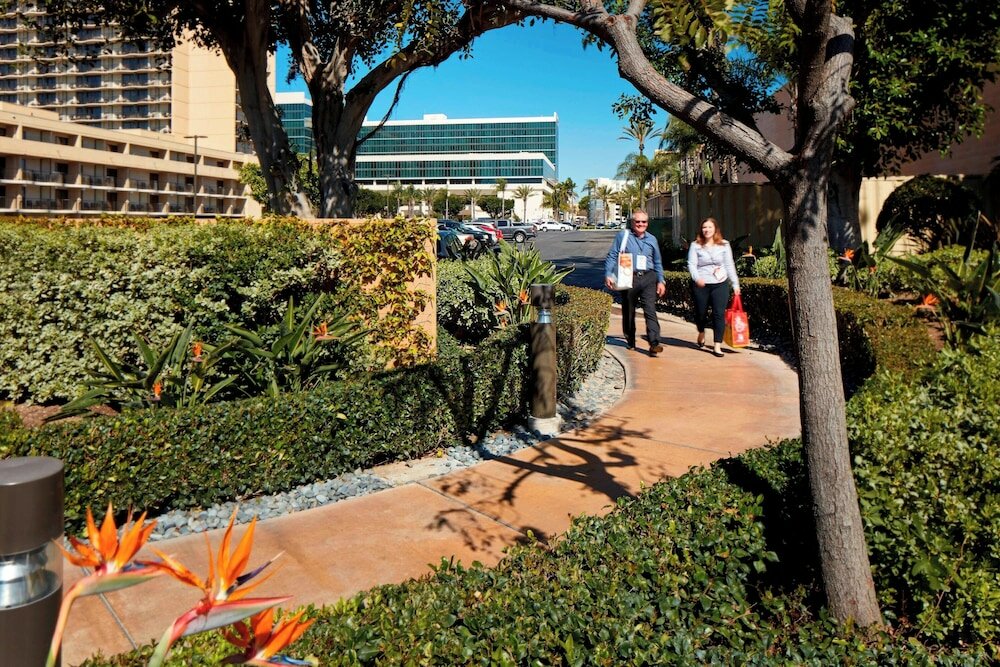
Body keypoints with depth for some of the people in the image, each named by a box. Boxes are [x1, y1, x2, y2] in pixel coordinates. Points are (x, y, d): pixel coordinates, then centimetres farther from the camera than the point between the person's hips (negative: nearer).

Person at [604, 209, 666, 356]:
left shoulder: (652, 239, 14)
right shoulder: (623, 236, 3)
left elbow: (658, 262, 21)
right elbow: (612, 256, 1)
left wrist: (661, 281, 15)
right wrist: (608, 275, -10)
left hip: (648, 278, 1)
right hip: (629, 278, -1)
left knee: (650, 311, -12)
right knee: (628, 312, 10)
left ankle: (654, 344, -18)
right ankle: (630, 341, 27)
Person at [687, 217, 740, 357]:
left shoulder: (724, 245, 6)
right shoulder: (695, 245, 0)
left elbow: (729, 265, 8)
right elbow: (691, 264, -7)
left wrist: (735, 284, 6)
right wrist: (696, 278, -25)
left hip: (720, 284, 1)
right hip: (701, 284, -1)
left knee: (719, 314, -7)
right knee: (700, 312, 11)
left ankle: (717, 346, -2)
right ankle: (701, 332, 44)